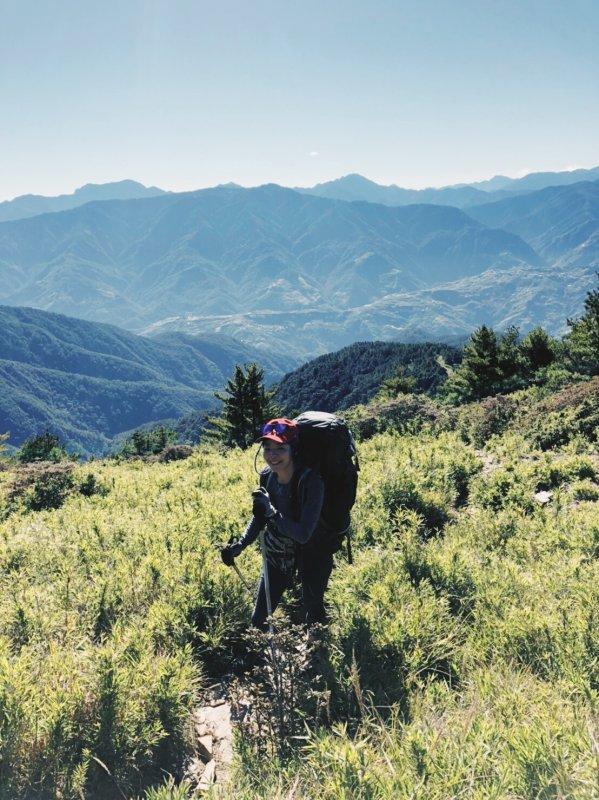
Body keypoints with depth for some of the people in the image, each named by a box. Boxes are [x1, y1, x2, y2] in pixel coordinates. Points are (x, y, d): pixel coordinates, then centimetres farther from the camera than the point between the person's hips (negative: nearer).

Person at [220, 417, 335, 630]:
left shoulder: (311, 481, -30)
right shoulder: (267, 476, -12)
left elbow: (303, 534, -33)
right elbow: (259, 517, 5)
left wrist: (271, 509, -34)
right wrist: (239, 546, -7)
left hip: (311, 554, -5)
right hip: (277, 554, 6)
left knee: (312, 619, 8)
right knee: (257, 620, 12)